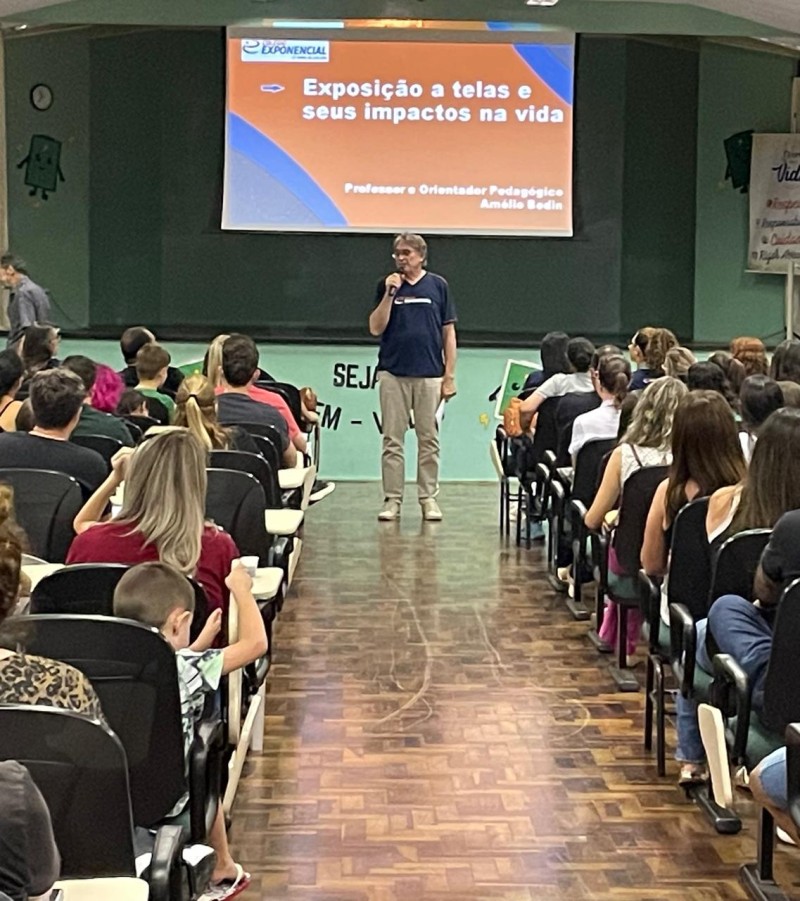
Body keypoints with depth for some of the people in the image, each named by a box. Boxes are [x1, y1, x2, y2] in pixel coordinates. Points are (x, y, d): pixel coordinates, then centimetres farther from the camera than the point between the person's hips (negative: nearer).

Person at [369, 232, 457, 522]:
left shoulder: (438, 286, 4)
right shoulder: (386, 285, 6)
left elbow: (449, 333, 5)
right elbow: (376, 328, -1)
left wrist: (449, 375, 0)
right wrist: (390, 293, -11)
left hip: (430, 374, 0)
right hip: (392, 373, 0)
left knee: (429, 439, 4)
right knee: (392, 440, 3)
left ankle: (428, 498, 12)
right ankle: (392, 499, 8)